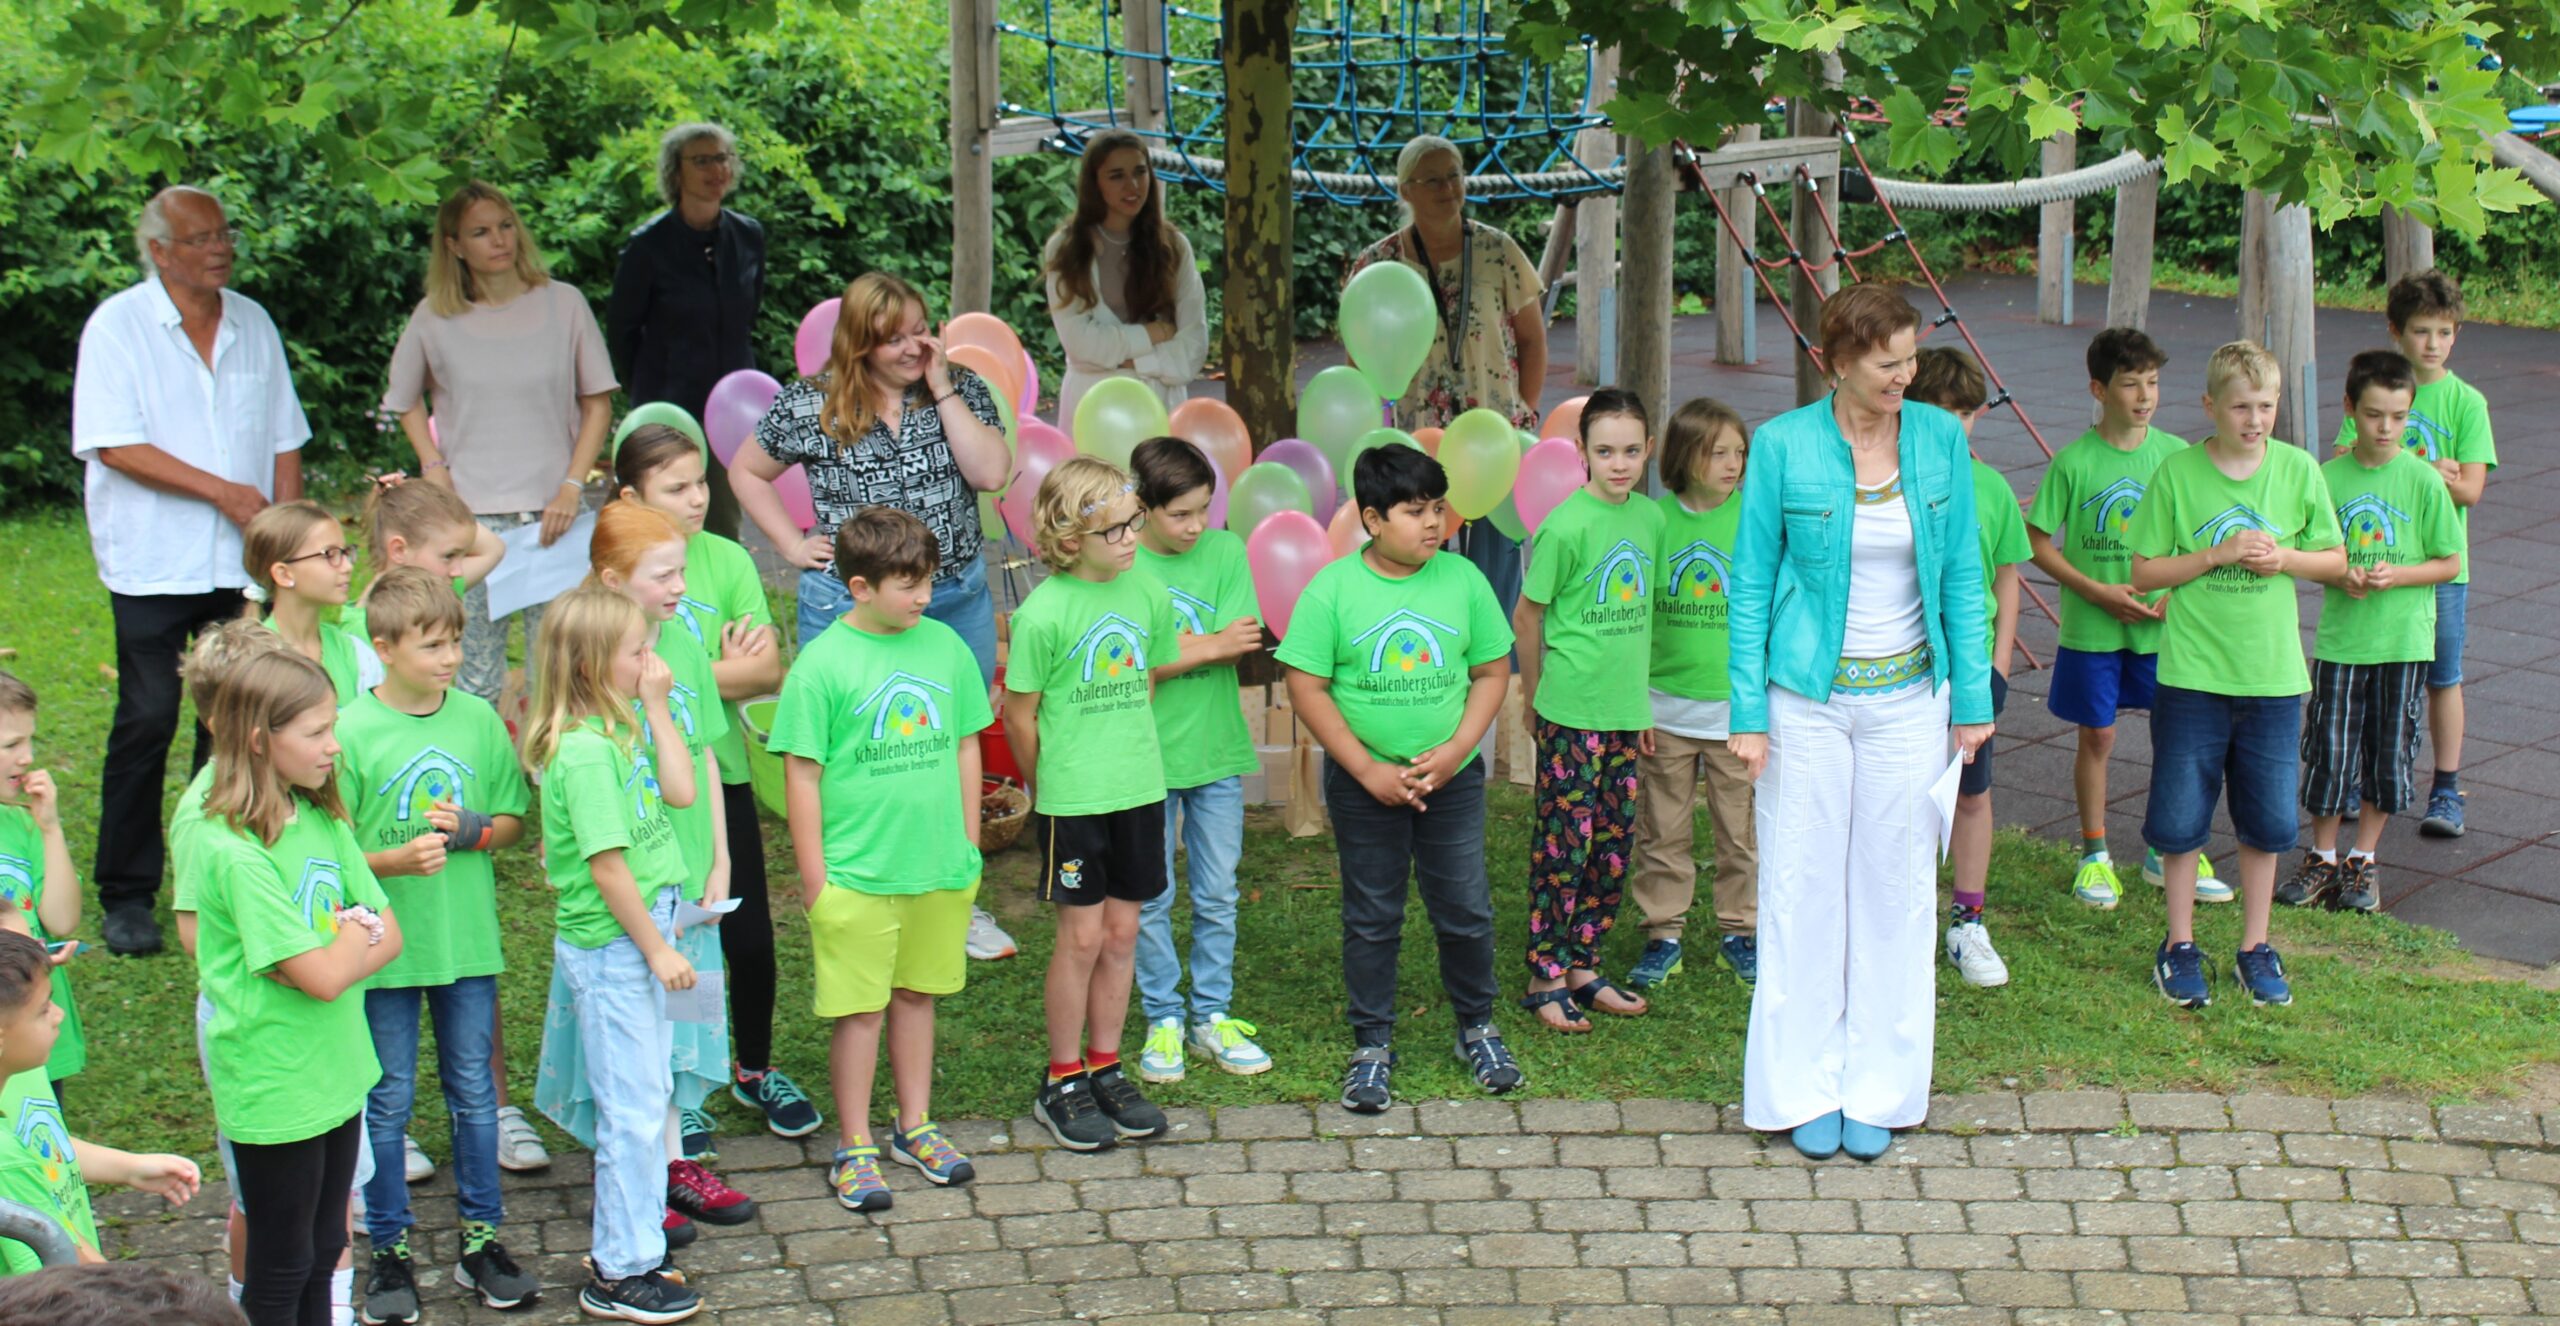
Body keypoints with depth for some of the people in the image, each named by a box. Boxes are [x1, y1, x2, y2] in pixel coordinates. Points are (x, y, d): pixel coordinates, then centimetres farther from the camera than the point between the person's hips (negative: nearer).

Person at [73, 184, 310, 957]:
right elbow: (116, 446, -12)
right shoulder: (118, 326, -5)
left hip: (242, 564, 4)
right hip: (152, 564, -4)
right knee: (147, 720, -4)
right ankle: (127, 896, 4)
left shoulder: (252, 324, 10)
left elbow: (284, 438, 15)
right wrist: (221, 491, -15)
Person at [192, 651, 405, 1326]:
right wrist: (355, 929, -5)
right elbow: (325, 976, -25)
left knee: (324, 1248, 18)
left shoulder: (322, 821, 3)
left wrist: (324, 958, -16)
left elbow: (388, 935, 3)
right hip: (275, 1086, -7)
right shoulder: (234, 852, -22)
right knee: (281, 1267, 7)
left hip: (335, 1068, 7)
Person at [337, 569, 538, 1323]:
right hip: (385, 944, -3)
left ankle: (482, 1240, 26)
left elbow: (513, 821, 7)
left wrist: (470, 830, -14)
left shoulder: (478, 719, -1)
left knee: (475, 1093, 13)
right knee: (388, 1102, 8)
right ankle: (388, 1252, 20)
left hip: (467, 942, 3)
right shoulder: (352, 732, -12)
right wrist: (398, 859, -25)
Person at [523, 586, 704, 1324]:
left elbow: (680, 792, 3)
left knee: (649, 1098, 18)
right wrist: (658, 948, -16)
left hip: (640, 935, 9)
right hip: (609, 948, -9)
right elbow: (608, 865, -22)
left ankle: (627, 1241, 31)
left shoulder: (622, 728, 5)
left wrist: (656, 707, -1)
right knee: (634, 1111, -1)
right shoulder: (583, 751, -23)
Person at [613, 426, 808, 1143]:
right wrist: (727, 671, -14)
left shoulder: (726, 560, -2)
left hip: (720, 770, 2)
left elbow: (768, 671, -7)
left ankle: (755, 1068, 31)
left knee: (750, 935, 7)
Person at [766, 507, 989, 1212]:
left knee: (917, 994, 17)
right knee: (859, 1009, 4)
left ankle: (915, 1126, 31)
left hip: (940, 865, 4)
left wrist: (968, 841, 11)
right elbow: (801, 773, -9)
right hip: (856, 872, -4)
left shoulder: (944, 646, 2)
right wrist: (814, 875, -9)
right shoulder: (823, 664, -12)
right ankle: (854, 1148, 15)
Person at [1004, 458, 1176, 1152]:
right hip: (1072, 800, -5)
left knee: (1122, 930, 11)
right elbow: (1019, 715, -6)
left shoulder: (1146, 595, 1)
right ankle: (1061, 1082, 15)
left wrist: (1126, 754, 14)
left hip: (1139, 788, 5)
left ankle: (1105, 1069, 24)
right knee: (1082, 934, 1)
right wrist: (1051, 785, 4)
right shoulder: (1043, 613, -15)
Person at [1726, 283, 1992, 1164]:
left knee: (1898, 891, 7)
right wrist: (1747, 712, -5)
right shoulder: (1783, 446, -8)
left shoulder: (1940, 440, -1)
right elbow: (1750, 585, -3)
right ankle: (1806, 1090, 16)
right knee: (1803, 892, 4)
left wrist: (1973, 697, 4)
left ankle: (1878, 1090, 19)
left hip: (1908, 699, 2)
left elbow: (1963, 576, 6)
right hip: (1808, 701, -2)